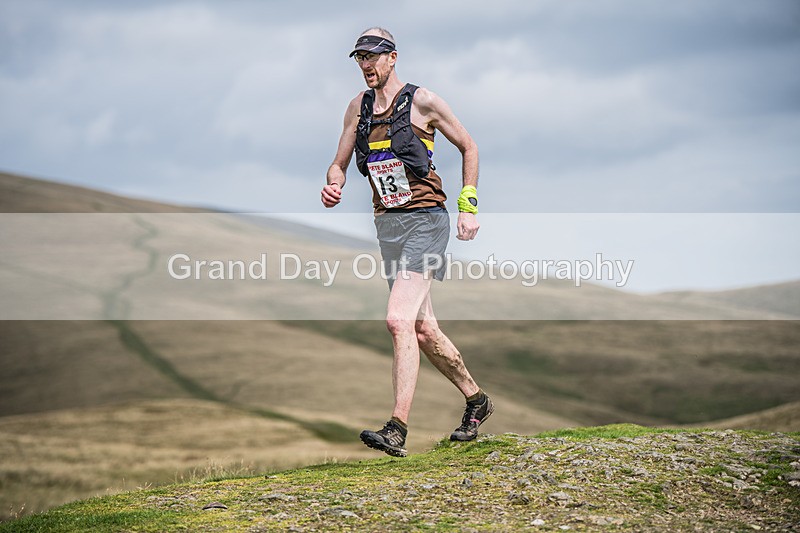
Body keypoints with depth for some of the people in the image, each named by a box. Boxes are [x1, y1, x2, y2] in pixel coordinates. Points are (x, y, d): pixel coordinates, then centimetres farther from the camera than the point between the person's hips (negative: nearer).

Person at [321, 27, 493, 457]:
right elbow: (339, 164, 14)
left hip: (425, 220, -7)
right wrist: (333, 186, -10)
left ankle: (397, 430, -23)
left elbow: (468, 147, 5)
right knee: (422, 329, 12)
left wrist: (468, 206, -1)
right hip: (387, 224, 7)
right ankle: (476, 399, 32)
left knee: (399, 320, -21)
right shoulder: (358, 107, 9)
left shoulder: (422, 101, -6)